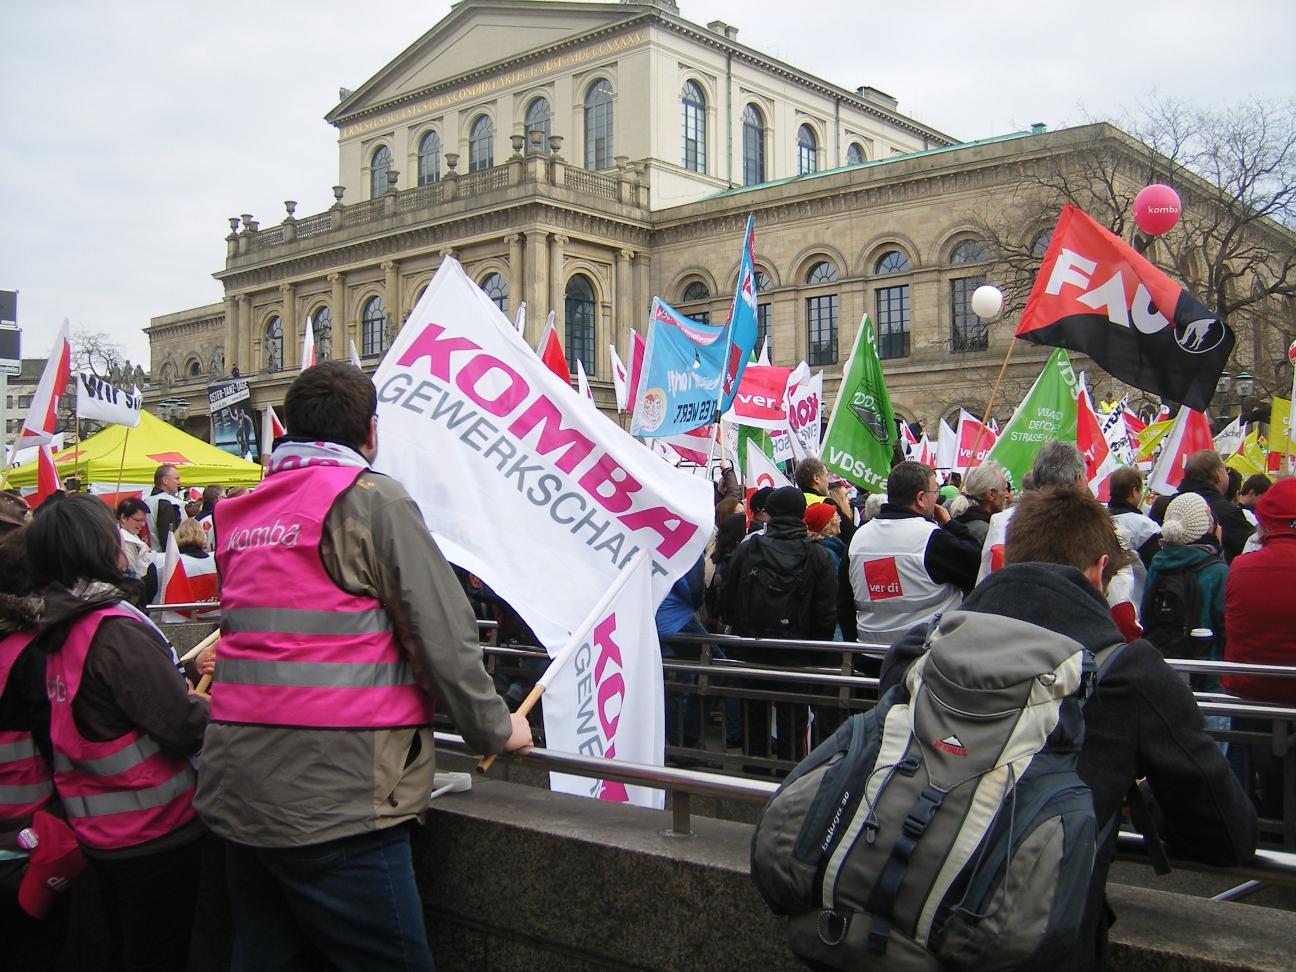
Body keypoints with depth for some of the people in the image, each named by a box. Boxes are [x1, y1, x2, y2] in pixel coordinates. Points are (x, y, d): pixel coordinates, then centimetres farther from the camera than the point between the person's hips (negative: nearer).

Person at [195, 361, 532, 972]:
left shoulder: (238, 515, 13)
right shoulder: (372, 500, -8)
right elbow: (442, 634, -10)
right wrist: (494, 728, 3)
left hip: (236, 795, 8)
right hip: (334, 800, -8)